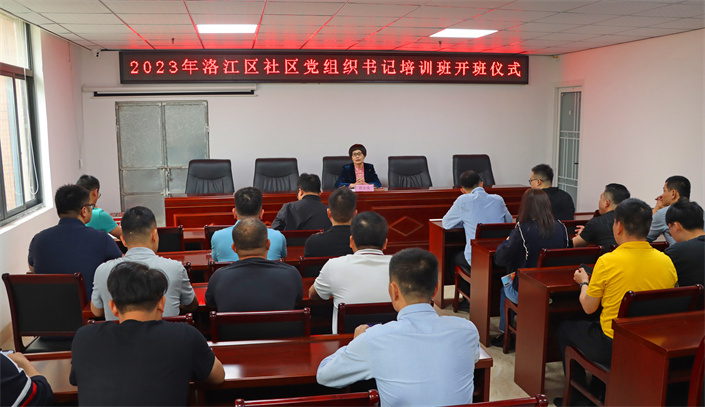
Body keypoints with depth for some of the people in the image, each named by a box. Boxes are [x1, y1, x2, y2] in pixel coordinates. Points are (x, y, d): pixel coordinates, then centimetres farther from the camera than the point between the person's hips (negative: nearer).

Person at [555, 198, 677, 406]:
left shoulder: (607, 262, -20)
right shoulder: (666, 262, -6)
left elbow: (588, 308, -9)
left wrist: (584, 282, 11)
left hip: (613, 349, -6)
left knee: (564, 328, 21)